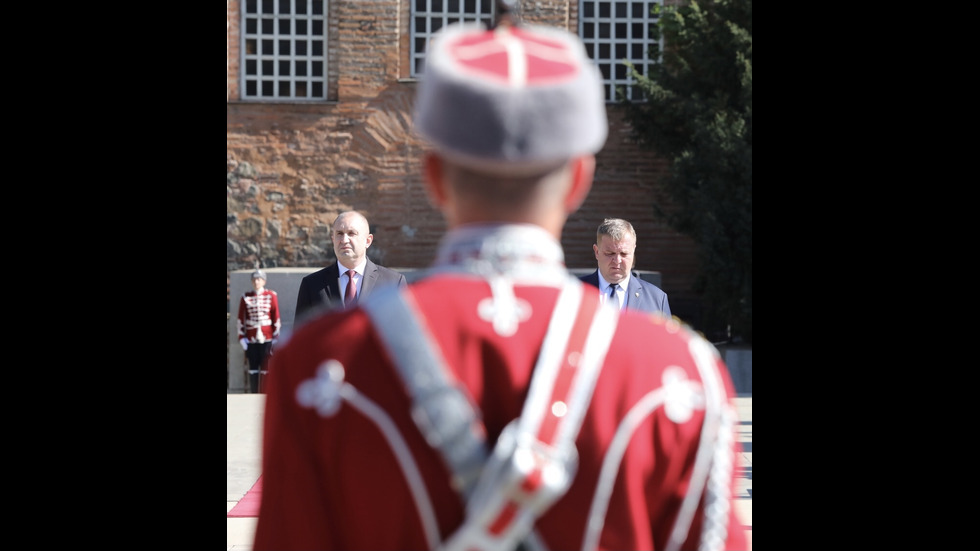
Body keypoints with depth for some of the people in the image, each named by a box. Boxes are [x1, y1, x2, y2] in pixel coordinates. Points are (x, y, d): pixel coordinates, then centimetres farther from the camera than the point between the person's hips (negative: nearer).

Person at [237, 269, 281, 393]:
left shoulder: (271, 295, 2)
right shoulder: (245, 297, 4)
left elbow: (276, 317, 3)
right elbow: (241, 319, 6)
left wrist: (276, 336, -1)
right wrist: (242, 337, 1)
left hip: (266, 338, -1)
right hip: (251, 339, 1)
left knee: (266, 368, -1)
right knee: (253, 369, 3)